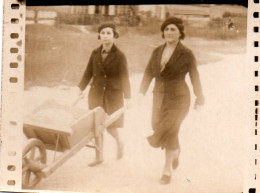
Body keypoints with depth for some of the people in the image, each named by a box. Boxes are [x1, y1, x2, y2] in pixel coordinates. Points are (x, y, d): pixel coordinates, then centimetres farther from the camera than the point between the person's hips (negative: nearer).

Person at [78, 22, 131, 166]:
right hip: (96, 93, 4)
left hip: (113, 94, -4)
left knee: (110, 125, -2)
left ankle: (119, 143, 31)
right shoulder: (95, 53, 2)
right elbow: (88, 73, 10)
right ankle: (99, 157, 17)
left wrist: (127, 98, -14)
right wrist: (81, 90, 6)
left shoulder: (119, 56, -9)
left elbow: (124, 77, -9)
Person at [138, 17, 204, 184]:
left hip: (178, 97, -5)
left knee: (169, 132, -11)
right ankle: (176, 151, 45)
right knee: (158, 128, 14)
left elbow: (194, 76, -2)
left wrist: (200, 97, 2)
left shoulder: (186, 54, -10)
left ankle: (167, 170, 4)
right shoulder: (157, 51, 3)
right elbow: (149, 73, 5)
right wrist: (142, 92, -5)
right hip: (159, 96, 6)